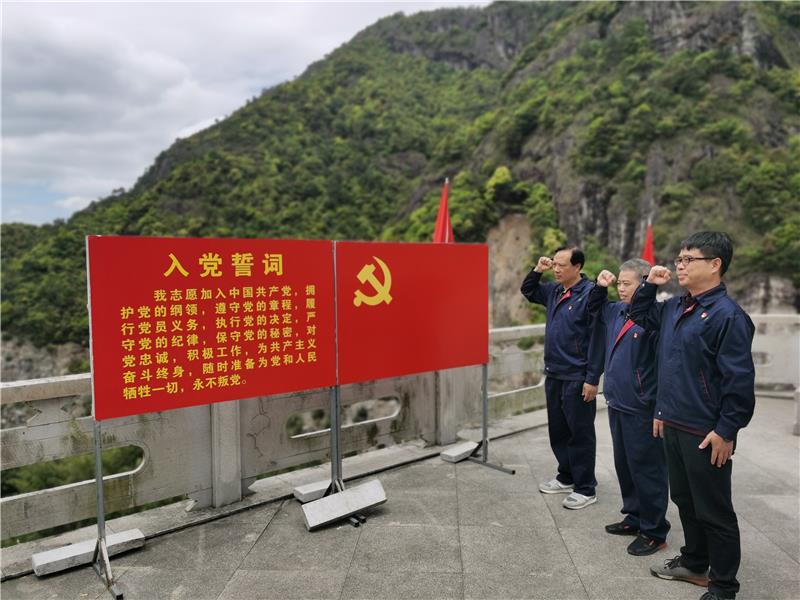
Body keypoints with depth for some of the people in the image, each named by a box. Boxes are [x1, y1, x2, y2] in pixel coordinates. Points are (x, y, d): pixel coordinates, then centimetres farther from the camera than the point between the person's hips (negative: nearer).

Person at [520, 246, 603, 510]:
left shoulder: (590, 294, -16)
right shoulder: (554, 291, 7)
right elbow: (528, 291, 26)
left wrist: (592, 379, -19)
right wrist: (537, 270, 6)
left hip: (577, 378, -8)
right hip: (553, 375, 8)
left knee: (580, 434, 4)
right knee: (557, 431, 17)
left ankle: (585, 489, 16)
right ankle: (567, 477, 33)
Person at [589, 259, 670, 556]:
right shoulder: (616, 311, 6)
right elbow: (594, 309, 24)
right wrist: (600, 287, 11)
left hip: (642, 411, -9)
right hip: (618, 405, 9)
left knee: (646, 470, 5)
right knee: (624, 465, 20)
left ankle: (654, 532, 20)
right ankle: (635, 517, 37)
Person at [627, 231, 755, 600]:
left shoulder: (727, 315, -18)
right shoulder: (674, 308, 6)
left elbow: (739, 380, -19)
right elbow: (640, 315, 26)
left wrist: (726, 432, -18)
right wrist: (650, 284, 9)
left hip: (706, 434, -8)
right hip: (673, 426, 8)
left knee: (713, 511, 7)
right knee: (685, 500, 22)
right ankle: (694, 563, 40)